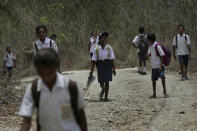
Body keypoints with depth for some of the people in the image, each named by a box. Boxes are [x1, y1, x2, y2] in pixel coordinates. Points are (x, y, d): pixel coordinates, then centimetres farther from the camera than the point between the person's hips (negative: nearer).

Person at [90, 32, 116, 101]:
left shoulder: (109, 48, 0)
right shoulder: (96, 49, -1)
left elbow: (112, 59, -1)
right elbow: (93, 60, -1)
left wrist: (113, 69, -4)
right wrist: (92, 70, -3)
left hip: (108, 65, 0)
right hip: (100, 65, 0)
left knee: (106, 81, -3)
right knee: (101, 81, 2)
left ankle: (106, 97, 8)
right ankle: (102, 91, 35)